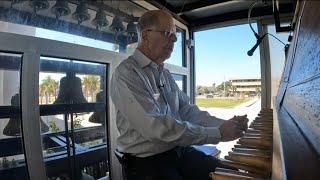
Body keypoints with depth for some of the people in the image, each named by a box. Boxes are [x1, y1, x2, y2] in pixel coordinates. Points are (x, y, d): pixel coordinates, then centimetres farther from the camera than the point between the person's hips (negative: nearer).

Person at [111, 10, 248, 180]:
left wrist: (225, 124, -8)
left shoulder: (165, 74, 11)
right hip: (146, 161, -6)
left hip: (178, 151, 7)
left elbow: (187, 110, 6)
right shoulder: (126, 73, -17)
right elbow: (155, 127, -26)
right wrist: (217, 134, -22)